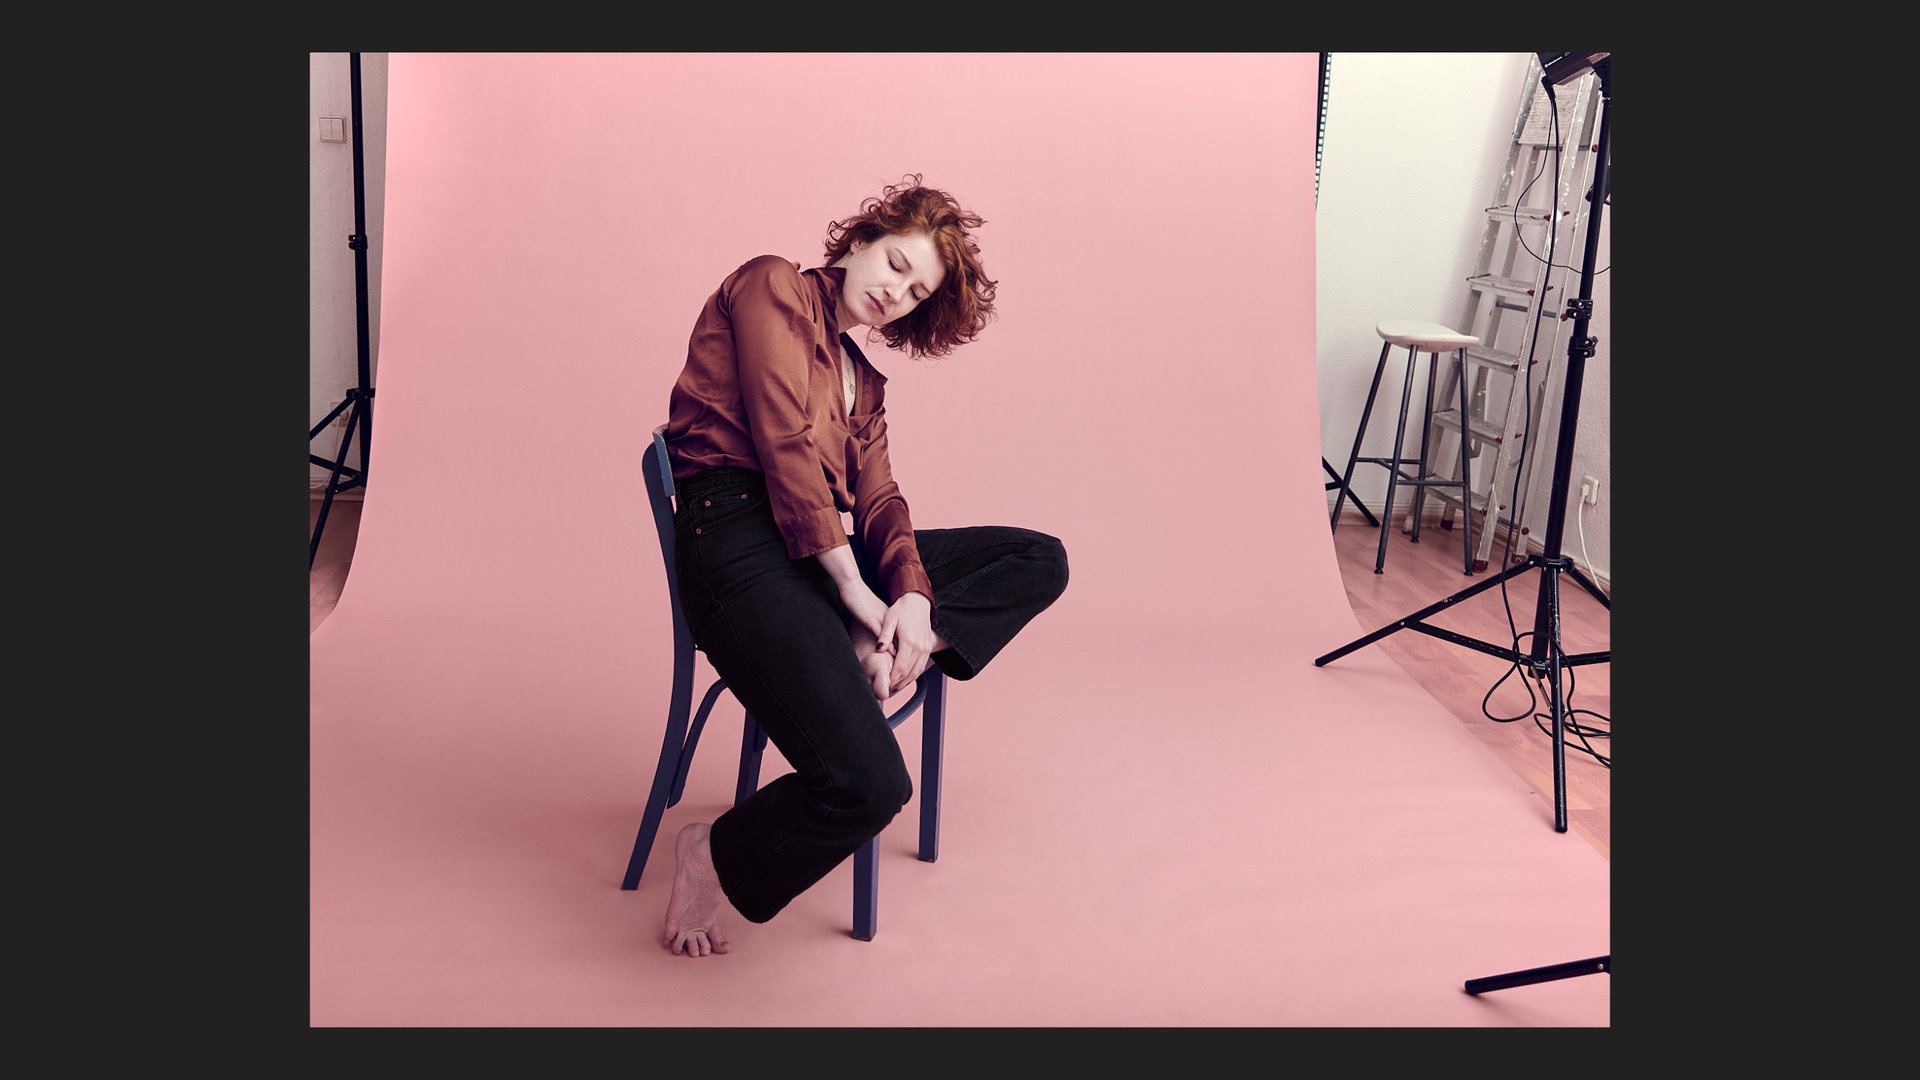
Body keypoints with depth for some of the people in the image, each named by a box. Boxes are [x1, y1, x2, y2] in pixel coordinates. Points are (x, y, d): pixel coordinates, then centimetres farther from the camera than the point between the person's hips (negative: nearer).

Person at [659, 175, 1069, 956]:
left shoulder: (864, 380, 27)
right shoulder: (772, 286, 4)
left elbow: (880, 502, 13)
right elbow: (784, 443, -9)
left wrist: (912, 596, -9)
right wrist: (856, 592, -13)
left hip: (828, 548, 9)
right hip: (739, 538, -9)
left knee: (1041, 560, 4)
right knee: (868, 786, -27)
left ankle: (879, 660, -15)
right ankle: (716, 860, 0)